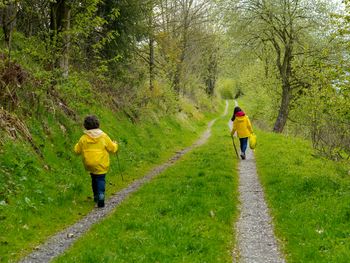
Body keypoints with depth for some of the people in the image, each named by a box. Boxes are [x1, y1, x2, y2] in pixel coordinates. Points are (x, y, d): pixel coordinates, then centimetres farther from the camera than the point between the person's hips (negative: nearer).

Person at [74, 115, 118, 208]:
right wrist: (115, 144, 24)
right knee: (101, 179, 1)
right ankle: (100, 196, -19)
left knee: (94, 179, 21)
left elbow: (77, 151, 6)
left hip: (89, 164, 3)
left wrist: (77, 145, 27)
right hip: (101, 165, -3)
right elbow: (112, 148, 1)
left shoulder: (83, 138, -5)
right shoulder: (103, 136, -7)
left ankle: (96, 196, 32)